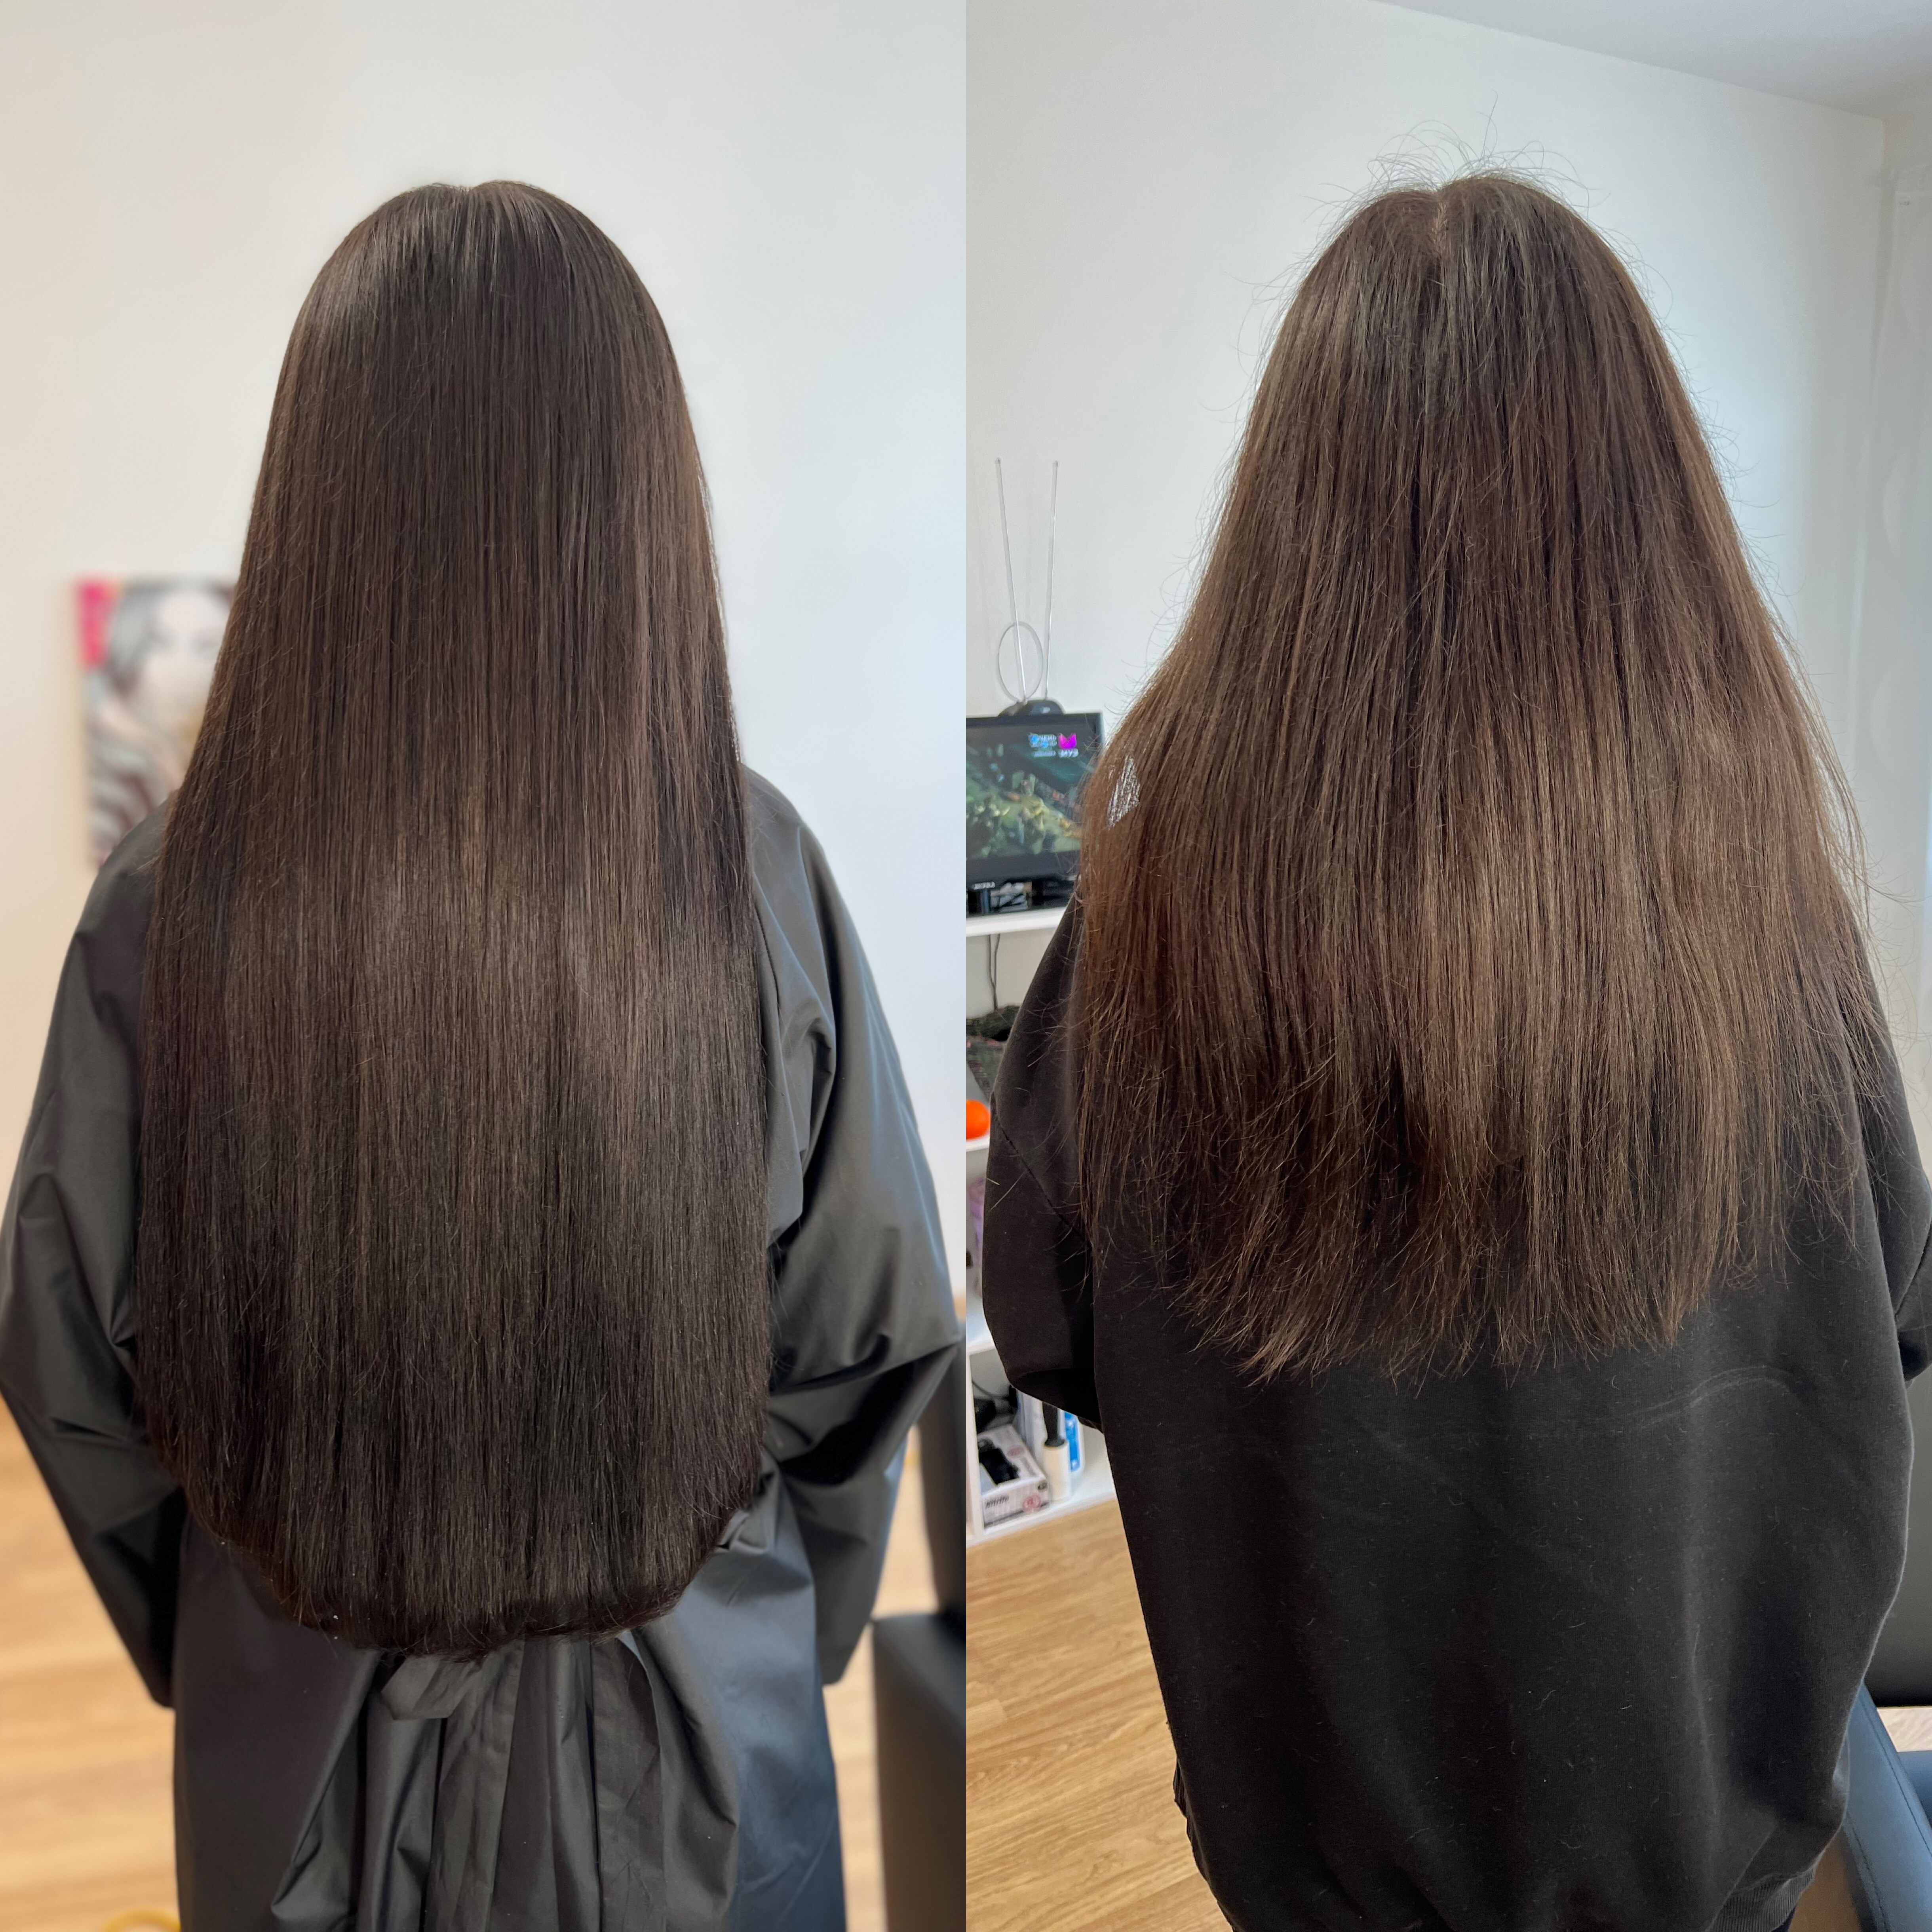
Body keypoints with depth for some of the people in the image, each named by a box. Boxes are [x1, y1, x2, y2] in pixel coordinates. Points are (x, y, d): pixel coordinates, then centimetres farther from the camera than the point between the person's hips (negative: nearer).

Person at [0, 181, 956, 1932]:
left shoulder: (169, 899, -19)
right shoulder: (755, 874, -22)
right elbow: (873, 1333, -11)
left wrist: (202, 1645, 12)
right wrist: (788, 1632, 8)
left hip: (304, 1751, 1)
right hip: (699, 1746, 0)